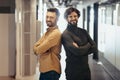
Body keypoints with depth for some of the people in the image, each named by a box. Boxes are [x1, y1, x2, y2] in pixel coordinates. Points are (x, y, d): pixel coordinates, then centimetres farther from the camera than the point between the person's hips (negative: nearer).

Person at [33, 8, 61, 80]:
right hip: (44, 69, 9)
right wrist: (39, 49, -12)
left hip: (51, 71, -9)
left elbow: (39, 50, -21)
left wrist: (37, 49, 0)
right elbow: (36, 47, 8)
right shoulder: (47, 32, 14)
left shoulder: (56, 33, -19)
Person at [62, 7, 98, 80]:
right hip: (73, 71, -6)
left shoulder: (83, 31, 7)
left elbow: (94, 48, 0)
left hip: (86, 69, 6)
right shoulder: (66, 34, -13)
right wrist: (88, 45, -5)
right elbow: (77, 51, -23)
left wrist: (81, 49, -16)